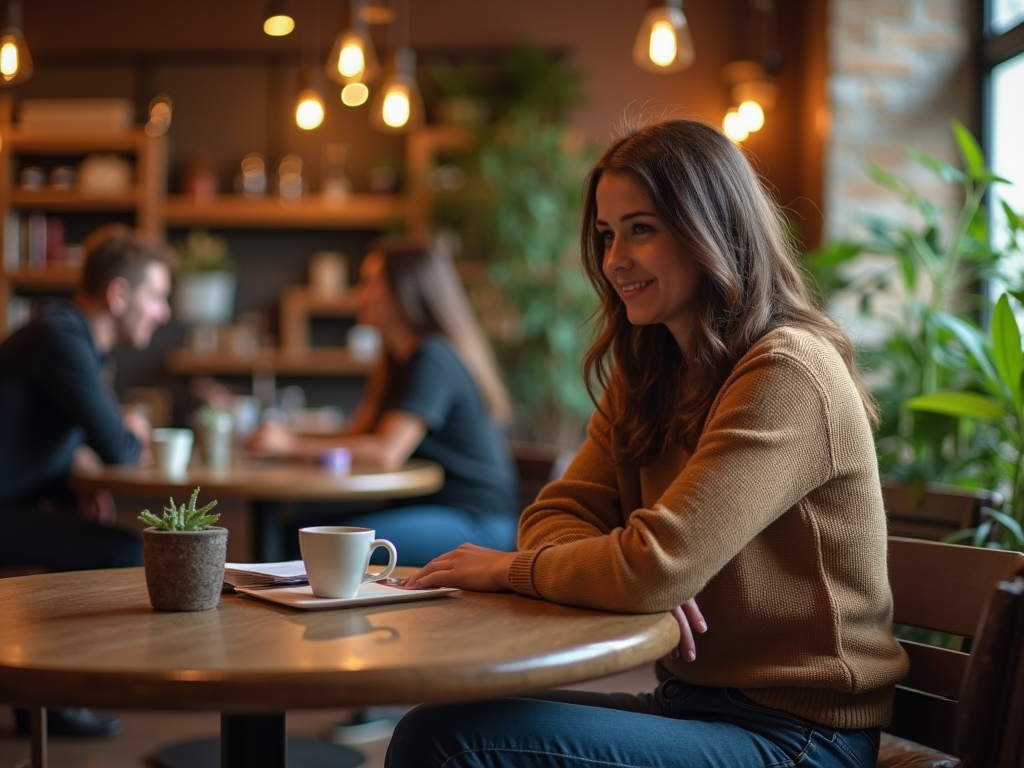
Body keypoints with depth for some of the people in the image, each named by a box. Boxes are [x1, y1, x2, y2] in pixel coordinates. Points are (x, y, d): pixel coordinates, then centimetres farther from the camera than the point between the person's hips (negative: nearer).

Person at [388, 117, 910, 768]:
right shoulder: (647, 376, 11)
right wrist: (649, 583, -16)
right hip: (693, 700, 7)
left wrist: (511, 569, -8)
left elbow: (657, 564, -25)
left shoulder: (787, 374, -18)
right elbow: (558, 515, 6)